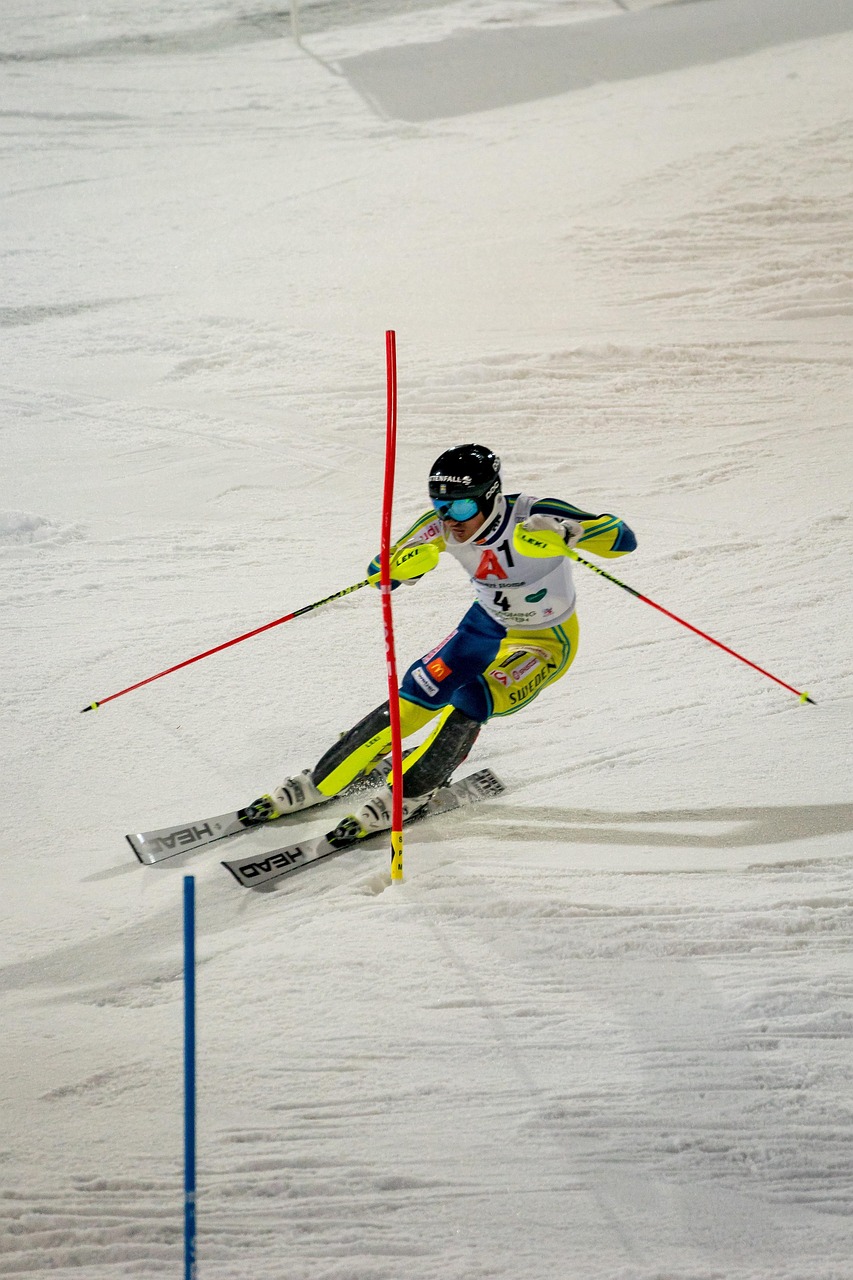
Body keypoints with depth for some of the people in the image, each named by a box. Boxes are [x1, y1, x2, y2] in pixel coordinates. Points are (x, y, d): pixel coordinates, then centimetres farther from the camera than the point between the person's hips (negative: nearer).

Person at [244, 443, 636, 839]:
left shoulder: (532, 516, -32)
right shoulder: (444, 525, -20)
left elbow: (623, 538, -37)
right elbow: (379, 574, -13)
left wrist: (568, 531, -54)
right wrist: (407, 563, -36)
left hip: (547, 641, -4)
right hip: (489, 624, 4)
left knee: (468, 704, -24)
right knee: (417, 696, -9)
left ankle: (406, 796, -4)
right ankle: (319, 782, 3)